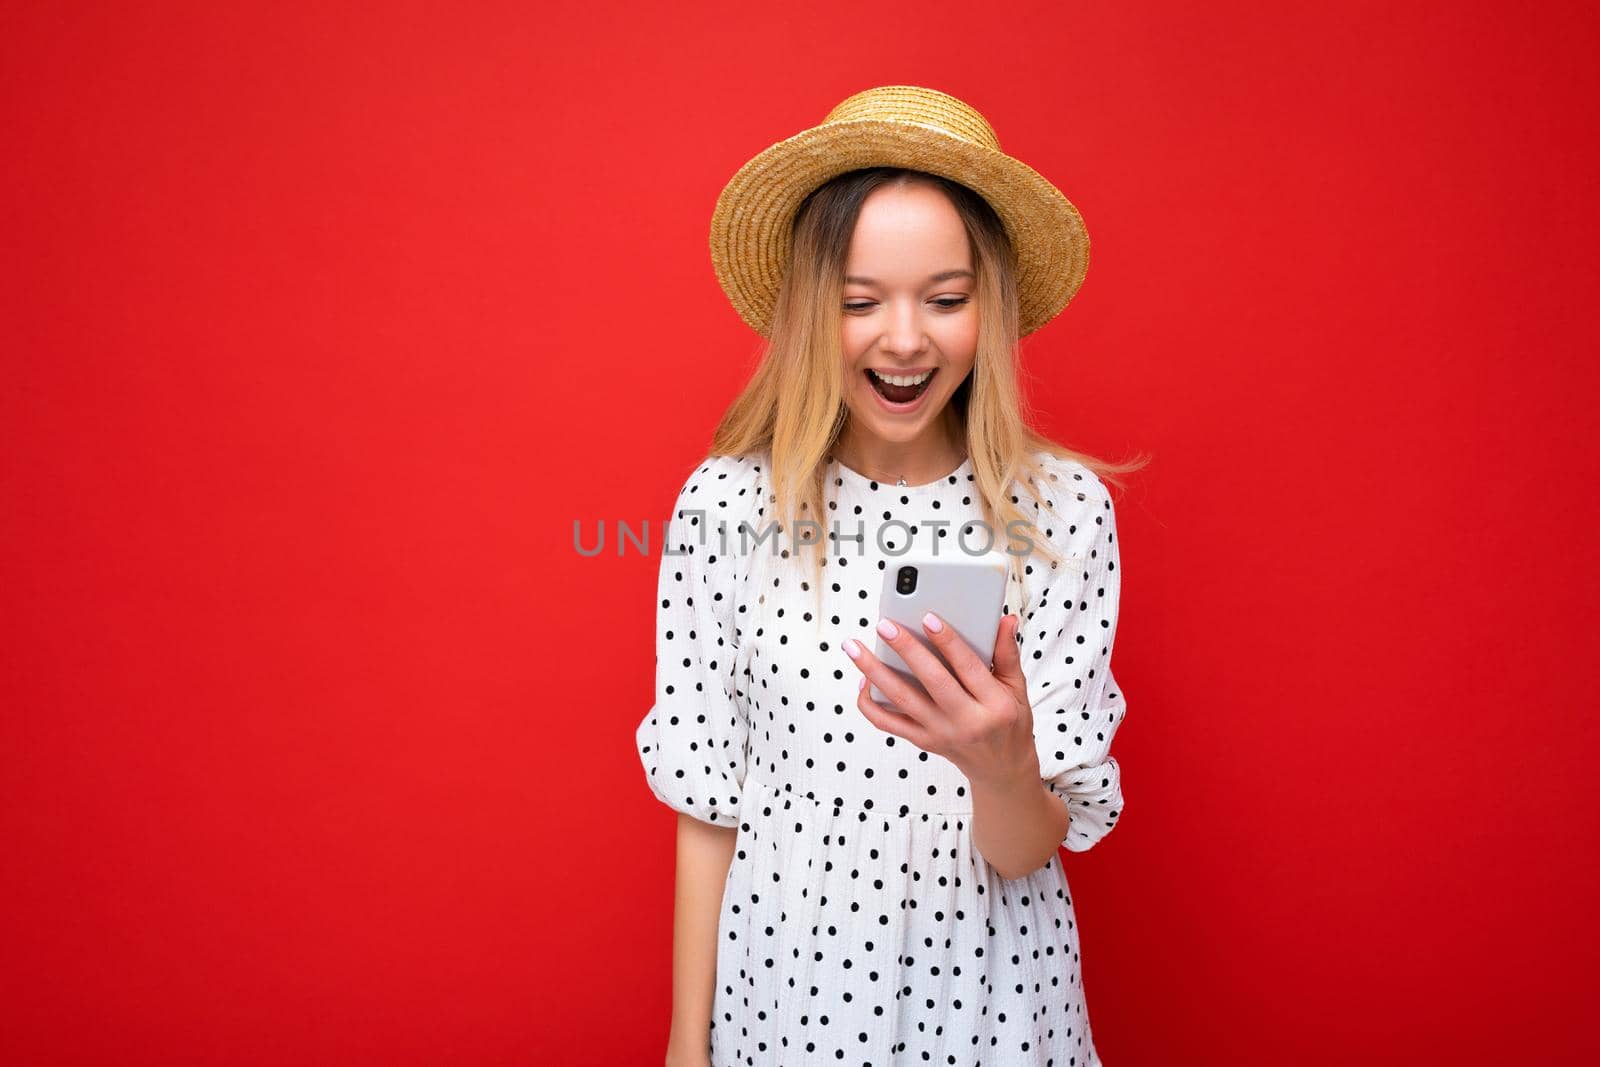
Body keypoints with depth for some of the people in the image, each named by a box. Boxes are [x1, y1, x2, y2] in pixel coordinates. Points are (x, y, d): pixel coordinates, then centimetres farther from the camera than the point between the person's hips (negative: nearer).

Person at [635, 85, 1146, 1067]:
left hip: (990, 988, 1)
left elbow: (1034, 848, -11)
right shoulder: (728, 505, -13)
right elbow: (708, 805, -5)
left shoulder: (1064, 508, -12)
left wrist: (1002, 762, -31)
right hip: (788, 979, 0)